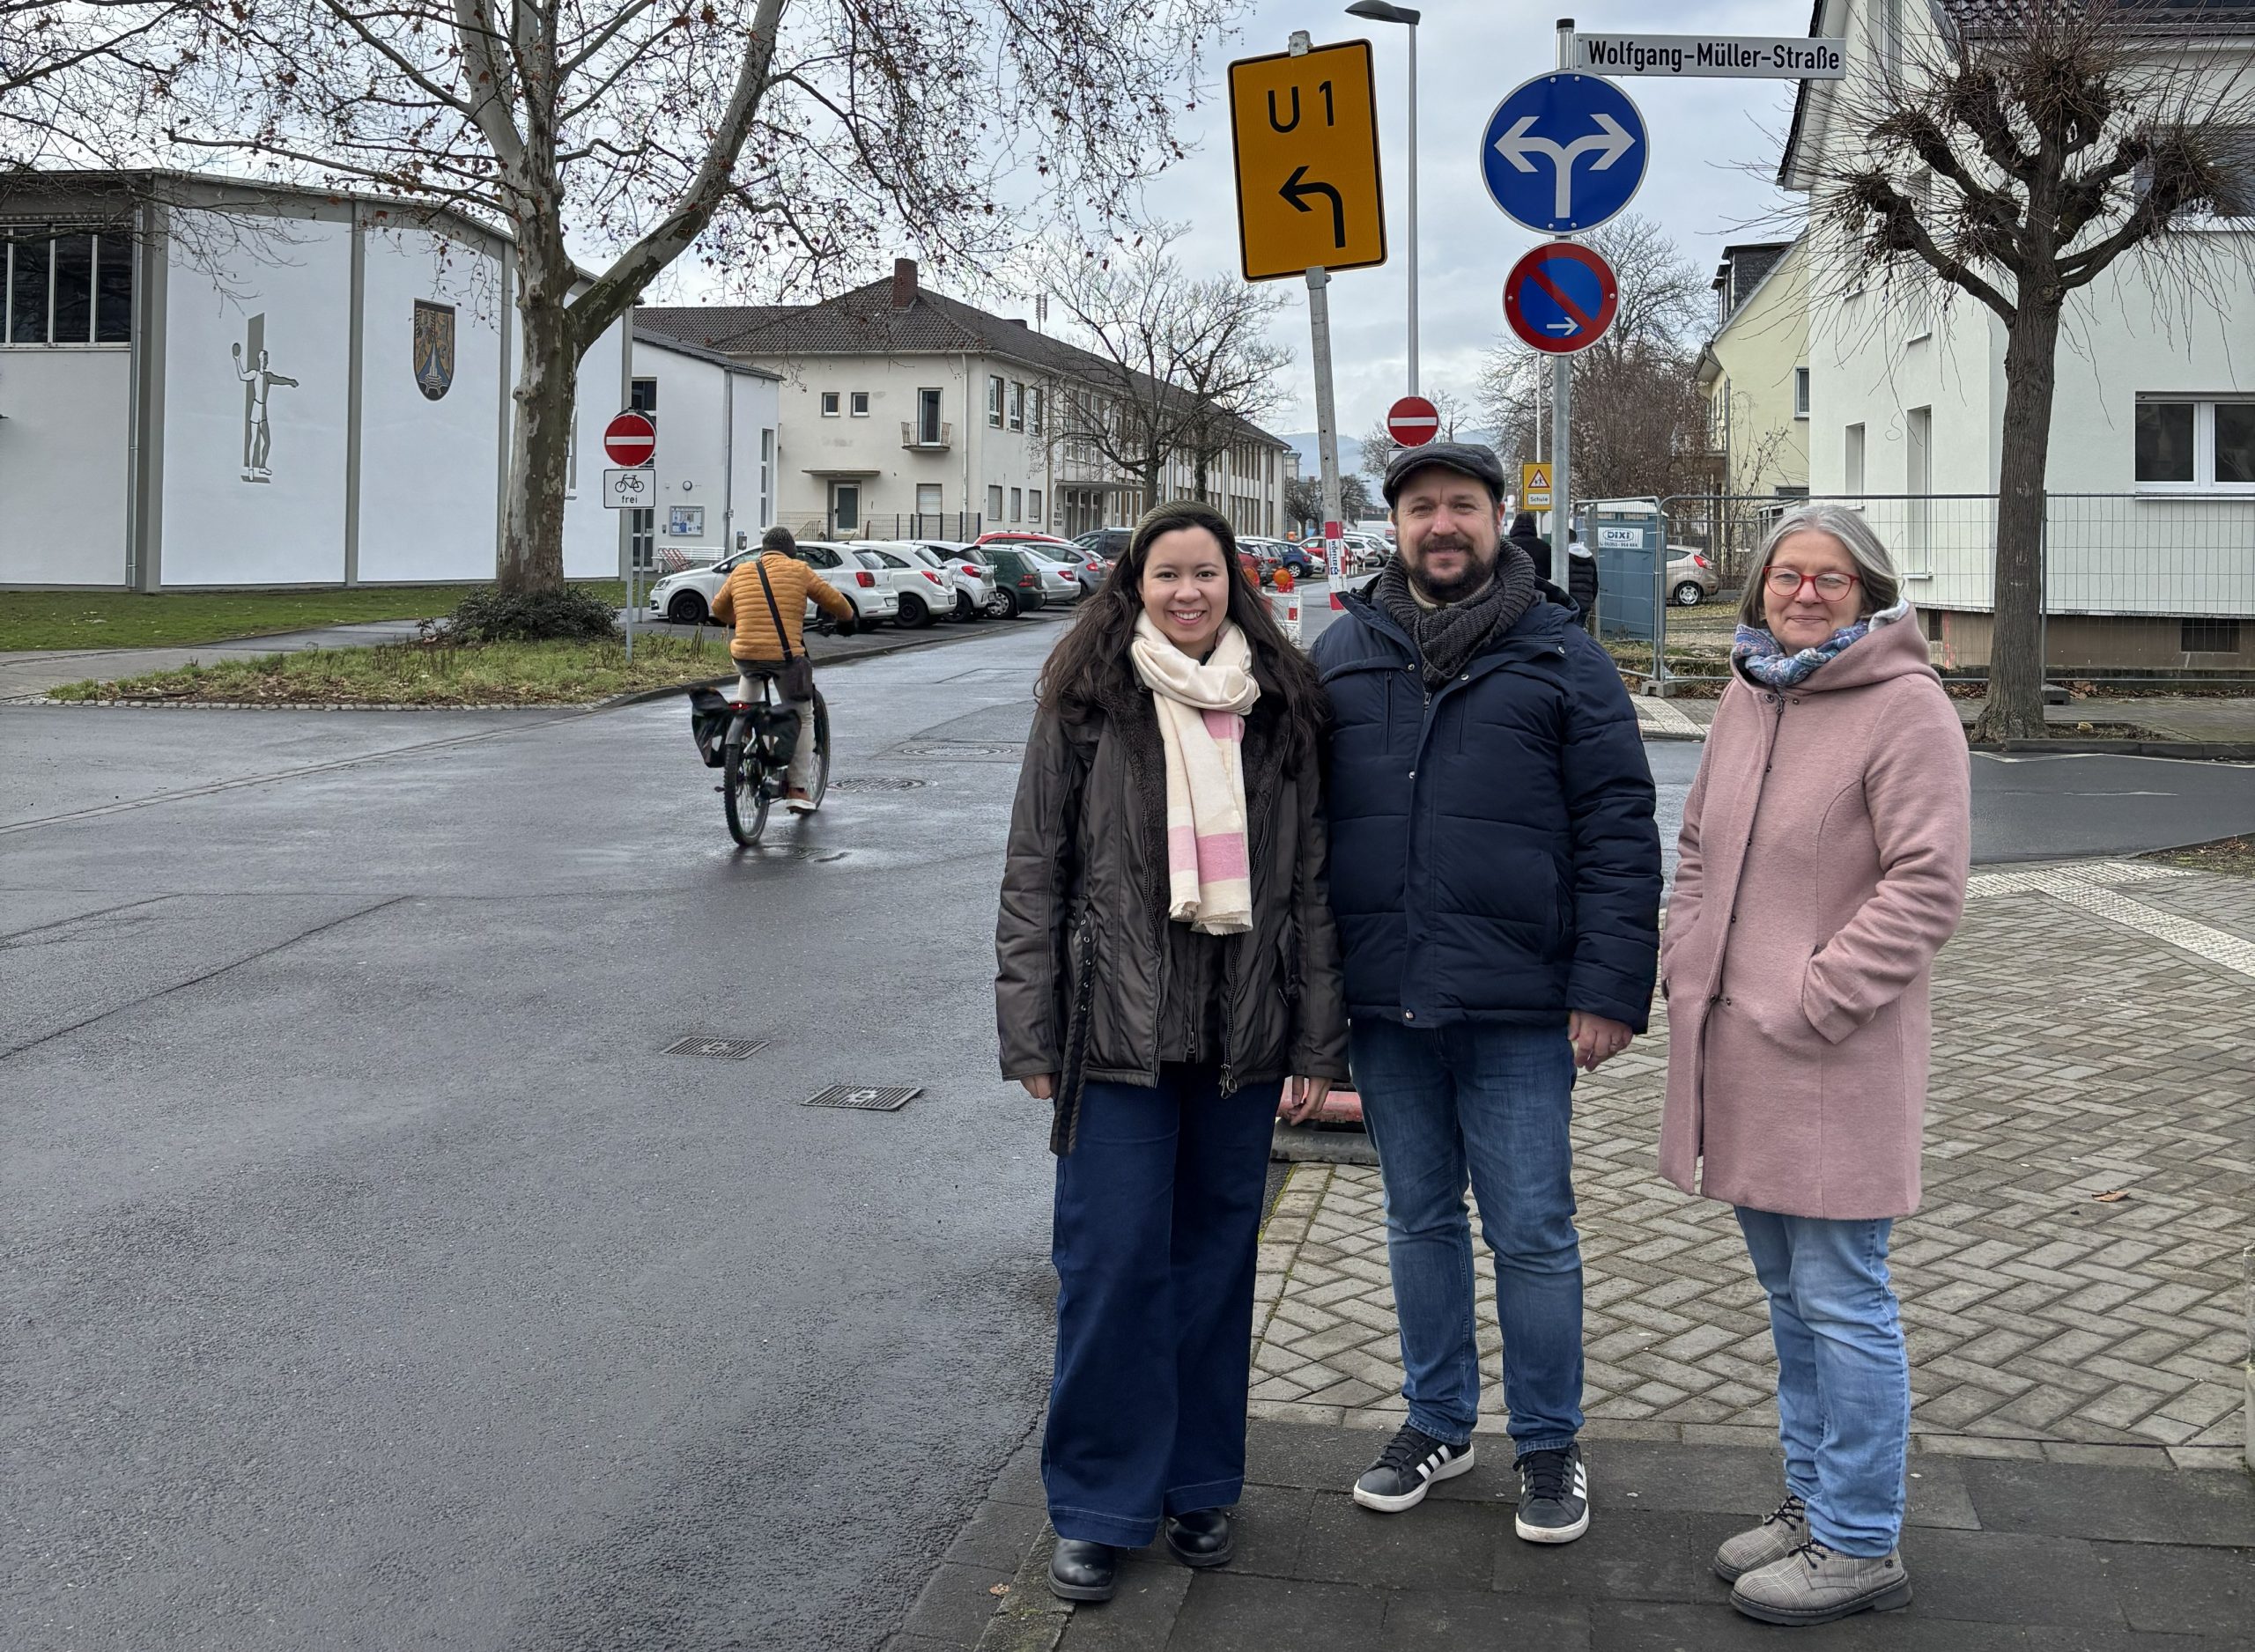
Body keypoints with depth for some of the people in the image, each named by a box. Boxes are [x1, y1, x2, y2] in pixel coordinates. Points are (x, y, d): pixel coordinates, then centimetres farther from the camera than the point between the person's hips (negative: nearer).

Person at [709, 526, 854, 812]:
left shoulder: (741, 571, 13)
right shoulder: (798, 570, 4)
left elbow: (718, 608, 26)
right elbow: (835, 601, 8)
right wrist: (847, 620, 29)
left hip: (745, 655, 3)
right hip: (786, 657, -3)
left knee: (748, 676, 37)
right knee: (803, 716, 15)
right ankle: (797, 788, 10)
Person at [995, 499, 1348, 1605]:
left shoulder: (1280, 711, 7)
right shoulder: (1085, 706, 0)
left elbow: (1310, 882, 8)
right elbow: (1034, 877, 0)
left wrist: (1317, 1044, 4)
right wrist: (1033, 1038, -5)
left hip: (1241, 1034, 3)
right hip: (1117, 1030, -2)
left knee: (1217, 1255, 11)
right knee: (1112, 1261, -1)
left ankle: (1201, 1486, 27)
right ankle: (1098, 1506, 13)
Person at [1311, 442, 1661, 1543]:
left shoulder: (1561, 657, -1)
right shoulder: (1344, 654, 9)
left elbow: (1619, 830, -4)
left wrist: (1610, 989, -10)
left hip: (1517, 1009, -3)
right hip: (1382, 1001, 3)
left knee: (1532, 1232, 5)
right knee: (1419, 1218, 16)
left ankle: (1548, 1442, 22)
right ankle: (1438, 1420, 32)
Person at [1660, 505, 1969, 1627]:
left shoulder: (1906, 709, -12)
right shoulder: (1747, 696, 12)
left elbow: (1926, 888, -17)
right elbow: (1698, 846, 21)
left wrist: (1810, 1001, -18)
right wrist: (1687, 967, 9)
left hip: (1835, 1064, -8)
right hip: (1734, 1050, 8)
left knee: (1840, 1301, -1)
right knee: (1787, 1293, 18)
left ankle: (1859, 1547, 13)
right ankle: (1812, 1502, 33)